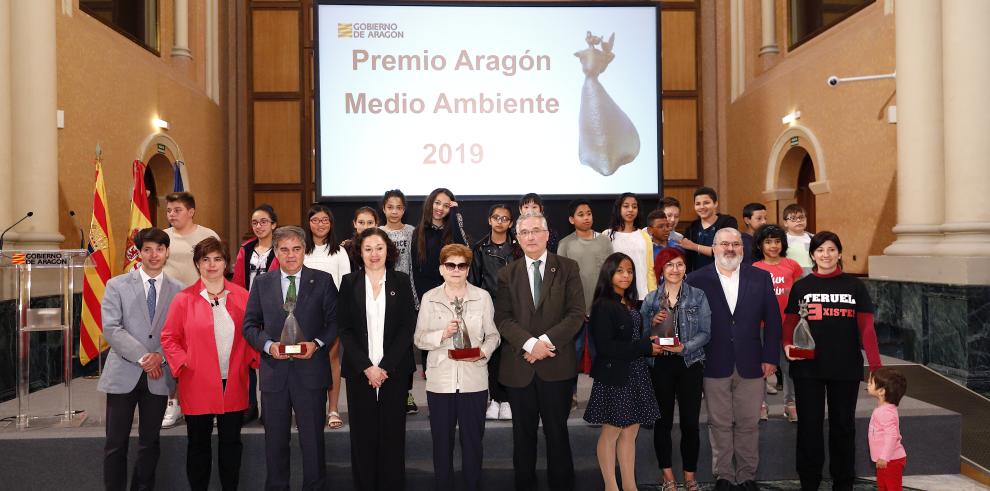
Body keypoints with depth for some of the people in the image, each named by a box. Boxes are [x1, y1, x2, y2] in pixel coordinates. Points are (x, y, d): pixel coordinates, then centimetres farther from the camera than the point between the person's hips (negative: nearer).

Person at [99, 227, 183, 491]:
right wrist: (142, 357, -15)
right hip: (124, 373, -1)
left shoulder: (178, 290, 6)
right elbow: (111, 329, -7)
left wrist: (160, 356, -15)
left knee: (149, 442, 11)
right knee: (116, 444, 2)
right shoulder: (117, 285, 3)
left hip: (159, 375, 1)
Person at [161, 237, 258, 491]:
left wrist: (255, 360, -4)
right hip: (198, 384, -2)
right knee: (199, 444, 11)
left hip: (234, 384, 2)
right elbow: (169, 338, 1)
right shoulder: (184, 299, -2)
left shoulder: (242, 296, 4)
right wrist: (183, 364, -10)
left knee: (231, 443, 11)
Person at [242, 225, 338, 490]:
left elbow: (335, 321, 2)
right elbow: (250, 324, 7)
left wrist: (317, 343, -14)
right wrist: (269, 345, -10)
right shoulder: (261, 283, 8)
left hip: (310, 371, -2)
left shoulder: (323, 281, 2)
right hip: (274, 372, 2)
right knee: (275, 440, 12)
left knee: (313, 439, 5)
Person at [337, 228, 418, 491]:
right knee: (362, 434, 3)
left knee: (393, 433, 3)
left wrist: (386, 367, -9)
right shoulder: (349, 283, 5)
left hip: (394, 370, 0)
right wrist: (366, 367, -9)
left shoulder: (401, 281, 4)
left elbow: (408, 326, -1)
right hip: (359, 371, 0)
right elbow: (345, 329, 1)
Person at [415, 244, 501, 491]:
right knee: (441, 441, 10)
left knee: (473, 441, 8)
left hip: (474, 380, 0)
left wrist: (483, 351, -14)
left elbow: (493, 335, 5)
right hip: (440, 380, 0)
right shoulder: (429, 298, 3)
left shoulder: (482, 297, 2)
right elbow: (419, 338, 2)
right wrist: (442, 334, -15)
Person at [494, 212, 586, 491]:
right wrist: (530, 343, -16)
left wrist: (546, 341, -15)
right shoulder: (507, 274, 8)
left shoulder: (567, 268, 3)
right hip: (519, 365, 2)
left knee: (557, 432, 7)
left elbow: (576, 313, -5)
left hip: (557, 364, -1)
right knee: (523, 434, 11)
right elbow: (502, 318, -2)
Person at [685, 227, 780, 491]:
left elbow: (772, 319, 6)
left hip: (750, 365, 2)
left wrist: (770, 356, 0)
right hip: (714, 365, -1)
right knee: (720, 424, 8)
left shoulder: (760, 278, 6)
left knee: (748, 424, 10)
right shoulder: (697, 279, 0)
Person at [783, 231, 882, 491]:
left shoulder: (855, 286, 2)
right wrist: (788, 345, -15)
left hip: (846, 369, 0)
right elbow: (789, 324, 6)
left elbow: (866, 328, -1)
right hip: (808, 369, 0)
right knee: (809, 425, 5)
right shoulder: (801, 287, 4)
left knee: (843, 425, 10)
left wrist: (876, 366, -10)